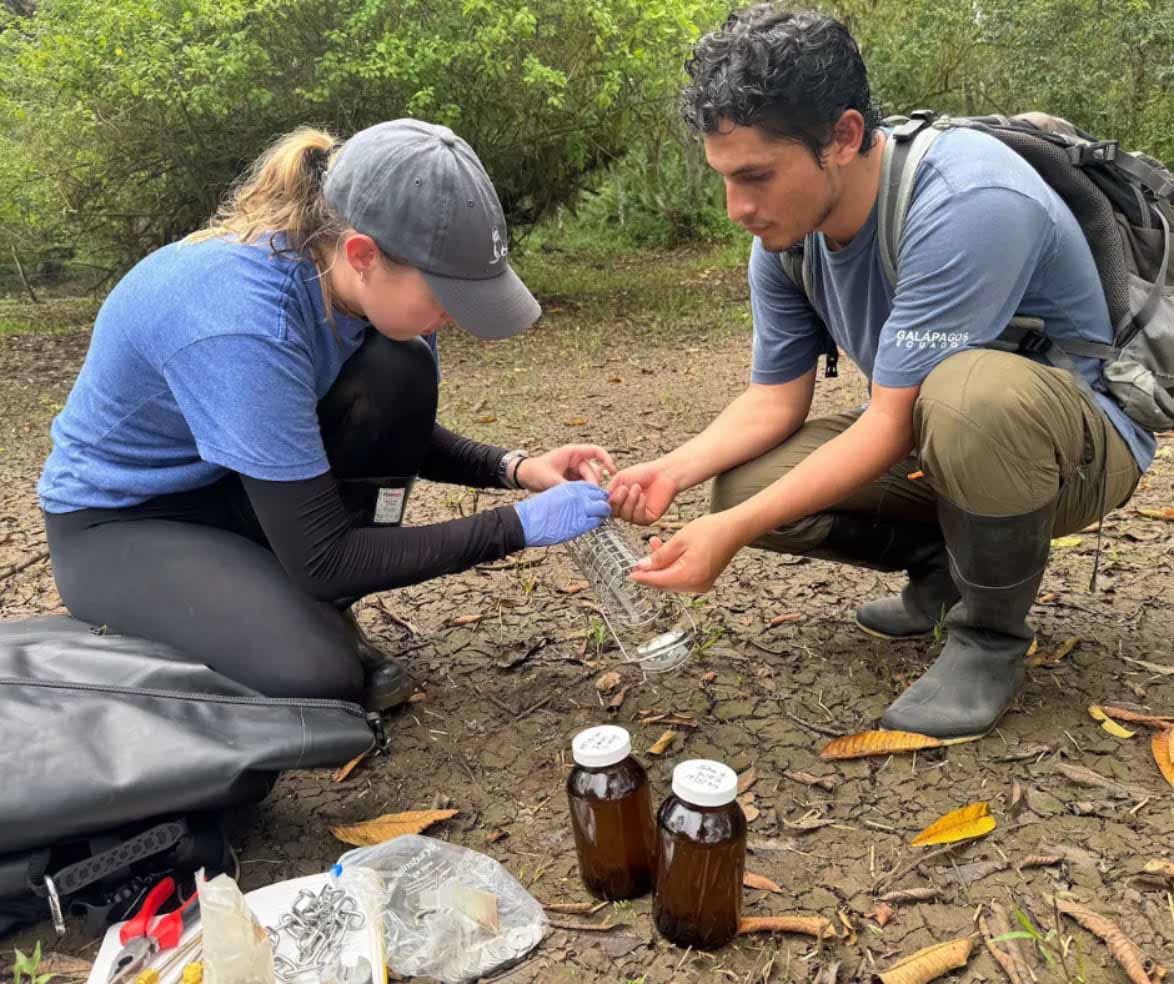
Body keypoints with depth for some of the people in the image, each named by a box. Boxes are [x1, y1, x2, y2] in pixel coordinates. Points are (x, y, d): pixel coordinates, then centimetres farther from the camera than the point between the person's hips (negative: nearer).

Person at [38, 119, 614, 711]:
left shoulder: (371, 283, -16)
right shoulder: (243, 318, -37)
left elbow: (404, 431, 1)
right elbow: (321, 558, -32)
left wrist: (512, 469, -17)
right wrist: (519, 525, -30)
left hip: (243, 484, 7)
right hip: (120, 519, -7)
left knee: (400, 371, -20)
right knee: (318, 672, -31)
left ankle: (316, 614, -5)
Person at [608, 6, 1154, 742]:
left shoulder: (969, 202, -32)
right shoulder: (785, 236, -9)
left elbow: (893, 424, -31)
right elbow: (774, 402, -3)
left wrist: (733, 532, -33)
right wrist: (671, 471, -21)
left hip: (1076, 439, -6)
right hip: (930, 437, 6)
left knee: (970, 393, -40)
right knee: (744, 483, -12)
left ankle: (992, 637, -12)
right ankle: (943, 563, 11)